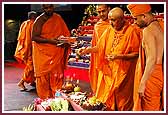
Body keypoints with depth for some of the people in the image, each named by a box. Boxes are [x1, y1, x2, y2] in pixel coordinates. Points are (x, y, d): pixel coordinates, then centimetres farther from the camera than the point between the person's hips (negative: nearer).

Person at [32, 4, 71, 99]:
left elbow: (65, 33, 14)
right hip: (43, 53, -3)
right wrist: (49, 40, -21)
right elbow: (34, 37, -11)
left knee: (57, 75, 3)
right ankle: (45, 99, 6)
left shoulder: (58, 18, 8)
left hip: (57, 54, 4)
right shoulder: (40, 20, -5)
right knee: (44, 77, -2)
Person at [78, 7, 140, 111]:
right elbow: (100, 47, 14)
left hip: (122, 73, -5)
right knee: (106, 102, 10)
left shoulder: (131, 31, -11)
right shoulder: (109, 30, 7)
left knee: (122, 104, 4)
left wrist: (119, 56, -22)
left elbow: (137, 53, -12)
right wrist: (87, 50, -2)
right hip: (108, 72, 5)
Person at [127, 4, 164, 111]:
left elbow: (152, 59, -25)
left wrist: (142, 83, -24)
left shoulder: (148, 31, -18)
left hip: (151, 74, -9)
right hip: (160, 73, 9)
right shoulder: (160, 26, 9)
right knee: (157, 106, 17)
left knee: (148, 107, 2)